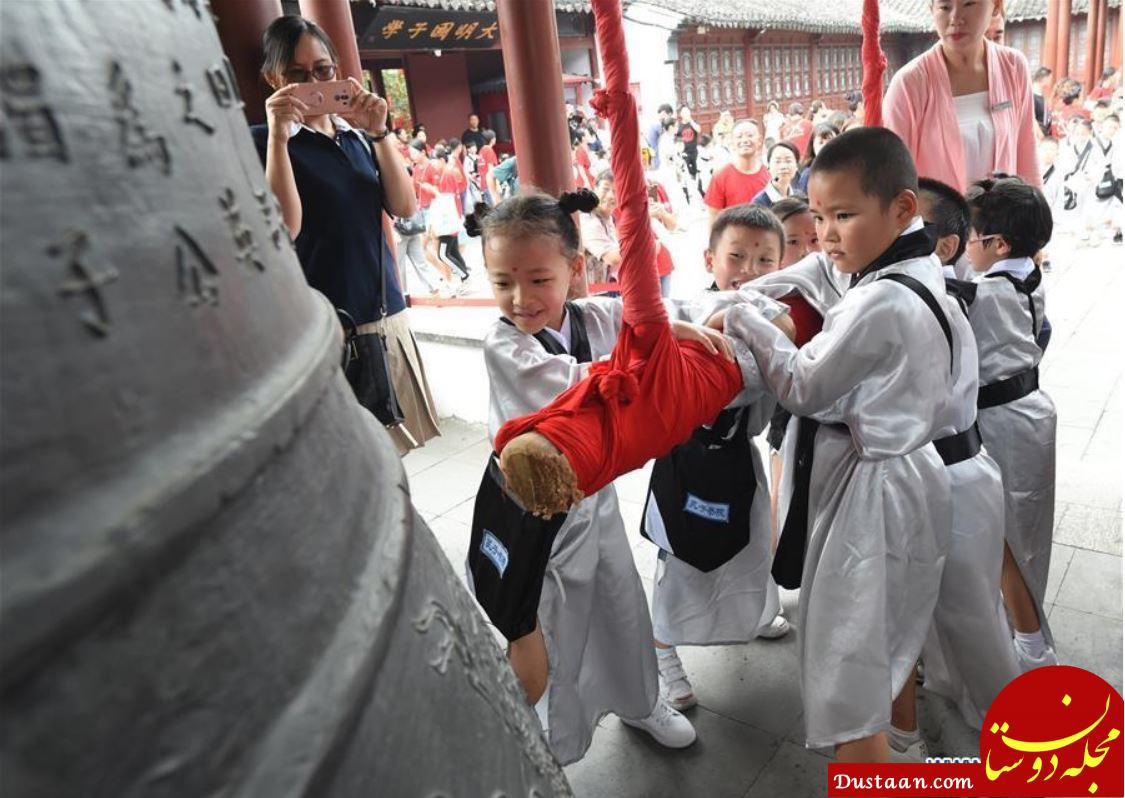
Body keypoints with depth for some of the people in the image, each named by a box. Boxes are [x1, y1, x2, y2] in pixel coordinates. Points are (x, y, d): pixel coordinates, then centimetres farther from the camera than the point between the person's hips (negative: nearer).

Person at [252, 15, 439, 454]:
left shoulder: (358, 136, 13)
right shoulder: (262, 141, -1)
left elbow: (404, 207, 3)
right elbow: (284, 228, -15)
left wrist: (379, 133, -6)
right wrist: (278, 136, -18)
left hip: (388, 315, 6)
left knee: (393, 442, 11)